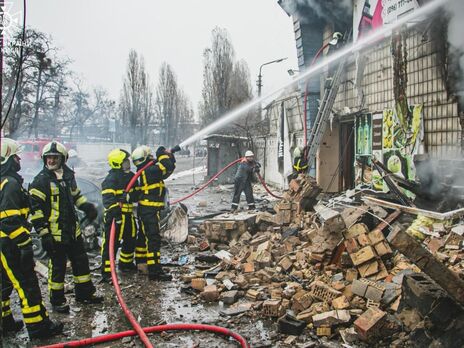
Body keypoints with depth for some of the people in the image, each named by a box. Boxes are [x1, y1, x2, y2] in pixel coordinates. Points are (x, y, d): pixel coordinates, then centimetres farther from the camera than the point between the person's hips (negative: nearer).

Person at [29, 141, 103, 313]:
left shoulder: (68, 176, 9)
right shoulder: (41, 181, -12)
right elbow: (35, 209, -14)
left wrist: (87, 206, 6)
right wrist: (43, 233, -18)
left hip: (73, 230, 7)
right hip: (55, 233, -7)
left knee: (81, 261, 16)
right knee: (57, 267, 4)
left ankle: (85, 293, 32)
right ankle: (57, 300, 21)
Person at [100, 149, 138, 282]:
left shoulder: (130, 176, 13)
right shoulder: (111, 178, -16)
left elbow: (134, 193, 27)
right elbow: (108, 197, -28)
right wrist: (113, 209, -39)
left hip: (128, 215, 9)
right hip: (116, 216, -9)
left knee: (130, 239, 21)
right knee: (111, 243, -6)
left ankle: (126, 263, 41)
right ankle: (107, 272, -1)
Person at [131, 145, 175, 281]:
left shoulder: (150, 170, 13)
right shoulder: (149, 170, -17)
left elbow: (170, 168, 19)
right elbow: (167, 166, -26)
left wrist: (170, 156, 6)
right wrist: (163, 154, -10)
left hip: (147, 209, 10)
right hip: (149, 210, -10)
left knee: (146, 236, 20)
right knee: (154, 239, -10)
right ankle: (155, 271, -10)